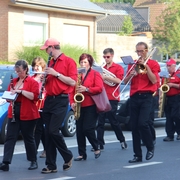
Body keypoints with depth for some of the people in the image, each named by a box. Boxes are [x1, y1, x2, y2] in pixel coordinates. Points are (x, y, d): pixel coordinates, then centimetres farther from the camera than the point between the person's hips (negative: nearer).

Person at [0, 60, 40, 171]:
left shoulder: (32, 82, -5)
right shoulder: (13, 81, 13)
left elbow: (34, 96, -16)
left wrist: (20, 91, -22)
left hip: (27, 115, -5)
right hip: (13, 114, 5)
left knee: (29, 138, 5)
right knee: (10, 137, -4)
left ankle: (34, 162, 19)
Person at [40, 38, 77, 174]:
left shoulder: (68, 61, -7)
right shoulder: (51, 62, 16)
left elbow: (73, 82, -14)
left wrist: (56, 73, -17)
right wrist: (45, 78, 2)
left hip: (61, 100, -7)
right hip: (49, 100, 8)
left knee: (54, 131, -14)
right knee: (48, 133, 4)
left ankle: (68, 156, 8)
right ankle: (51, 165, 8)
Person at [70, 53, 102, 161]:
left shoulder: (95, 74, 1)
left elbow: (99, 88, -10)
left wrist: (86, 89, -21)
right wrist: (72, 102, -2)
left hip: (91, 106, -5)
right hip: (79, 107, 5)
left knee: (88, 129, -12)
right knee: (79, 131, 2)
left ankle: (97, 149, 9)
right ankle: (82, 154, 8)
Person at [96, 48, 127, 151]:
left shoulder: (118, 68, 0)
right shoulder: (103, 68, 18)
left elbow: (119, 80, -15)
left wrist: (105, 77, -19)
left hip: (112, 98, -5)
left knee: (113, 121, 0)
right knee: (100, 122, 0)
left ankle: (122, 141, 17)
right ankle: (100, 144, 0)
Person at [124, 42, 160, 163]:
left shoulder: (153, 64, 4)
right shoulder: (133, 64, 15)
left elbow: (154, 80, -9)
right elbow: (125, 81, 11)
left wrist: (146, 66, -11)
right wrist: (131, 74, -9)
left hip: (146, 97, -4)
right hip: (134, 97, 4)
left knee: (143, 123, -19)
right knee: (135, 127, 2)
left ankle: (150, 148, 2)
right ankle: (138, 155, 6)